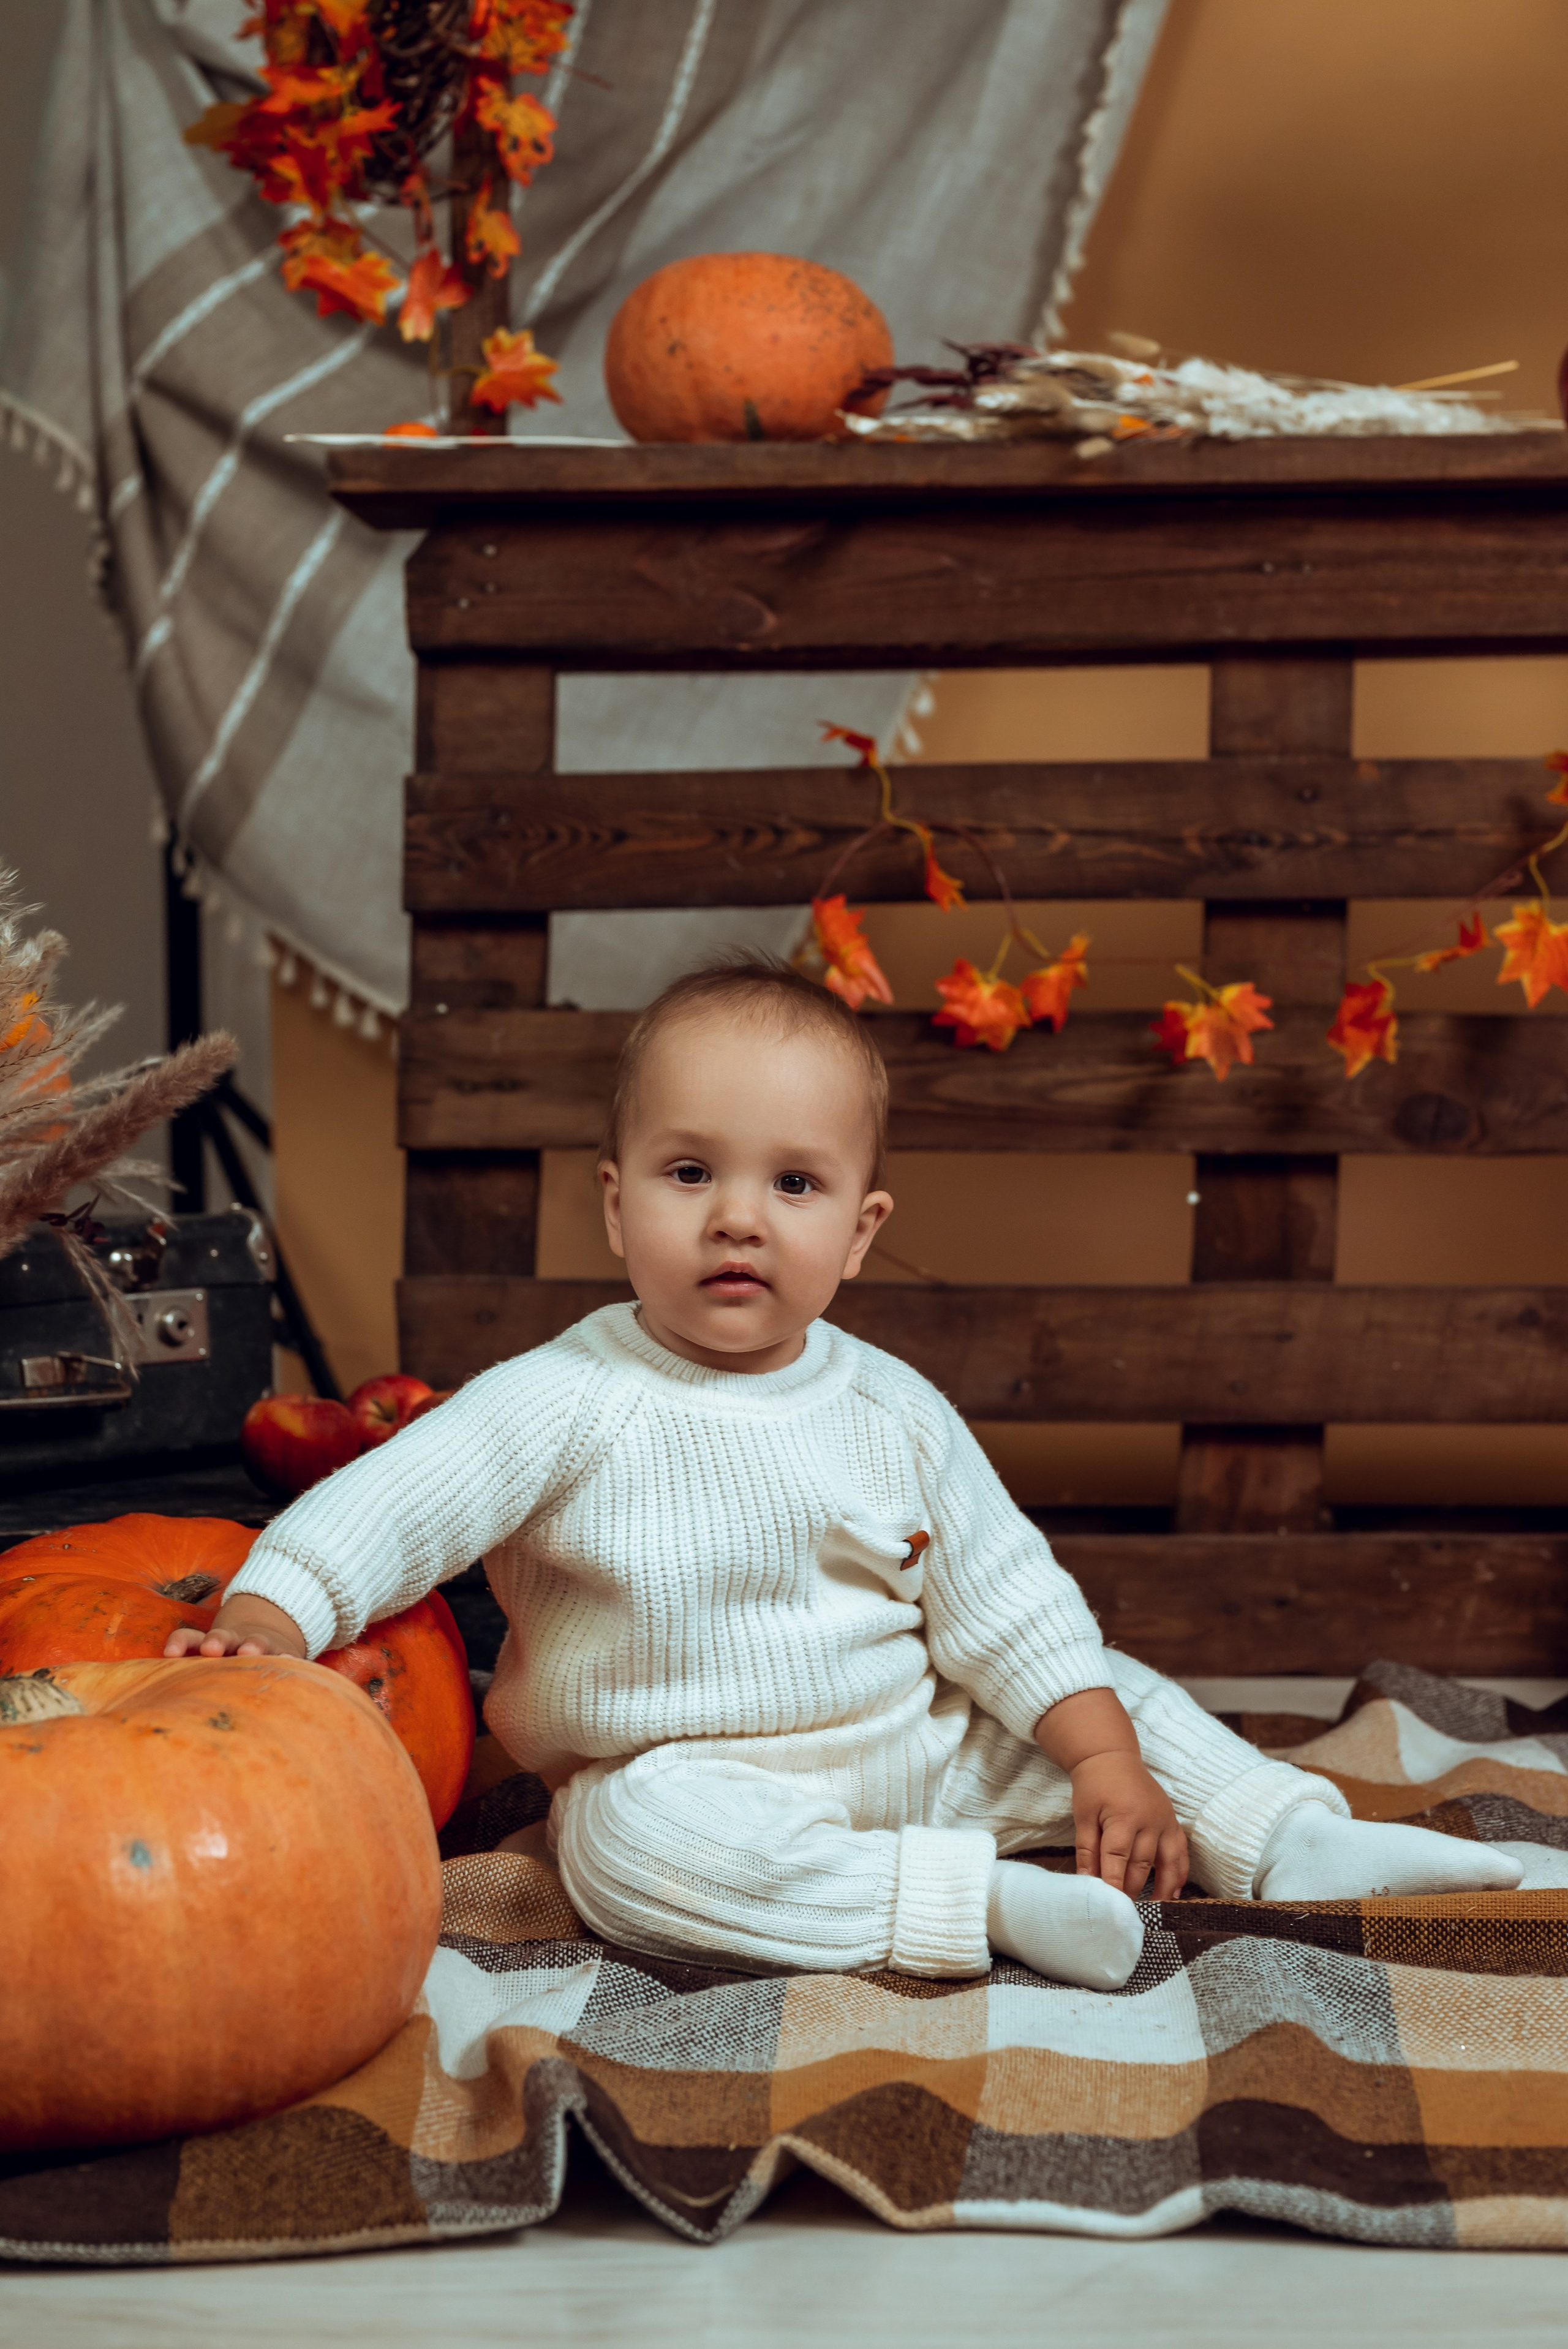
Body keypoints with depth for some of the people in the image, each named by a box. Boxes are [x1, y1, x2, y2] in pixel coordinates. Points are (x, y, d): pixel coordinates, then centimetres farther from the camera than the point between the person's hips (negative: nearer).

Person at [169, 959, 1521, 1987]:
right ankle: (980, 1905, -37)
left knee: (1113, 1689, -2)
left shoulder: (895, 1413, 1)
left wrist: (1105, 1759, -5)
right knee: (641, 1841, -37)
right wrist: (267, 1615, -36)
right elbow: (399, 1502, -19)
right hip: (689, 1777, -5)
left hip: (915, 1745, 5)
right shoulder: (574, 1405, -13)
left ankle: (1294, 1844, 7)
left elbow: (1006, 1598, 4)